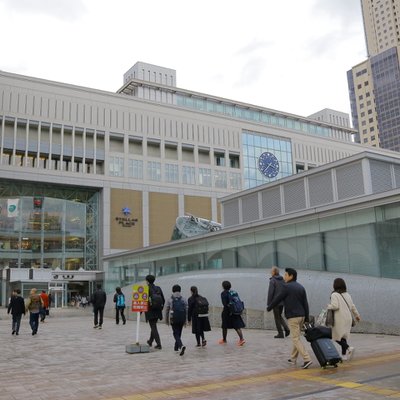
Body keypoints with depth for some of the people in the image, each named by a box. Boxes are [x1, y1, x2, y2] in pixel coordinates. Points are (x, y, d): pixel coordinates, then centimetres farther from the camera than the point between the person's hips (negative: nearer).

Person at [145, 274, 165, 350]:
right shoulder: (158, 288, 6)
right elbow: (163, 300, 9)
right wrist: (161, 308, 20)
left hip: (150, 311, -6)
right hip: (158, 311, 6)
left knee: (153, 327, -1)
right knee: (153, 326, 21)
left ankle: (158, 344, -7)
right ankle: (150, 341, 35)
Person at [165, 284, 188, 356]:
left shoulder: (169, 300, 1)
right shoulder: (184, 300, 6)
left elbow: (167, 311, 5)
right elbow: (186, 310, 6)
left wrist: (166, 320, 17)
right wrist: (185, 321, 13)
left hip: (173, 319, -3)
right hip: (182, 319, 3)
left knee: (176, 334, -2)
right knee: (179, 334, 18)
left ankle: (181, 346, -25)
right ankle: (176, 347, 30)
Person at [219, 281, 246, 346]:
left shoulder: (223, 293, -9)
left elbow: (225, 303, -19)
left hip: (227, 311, -5)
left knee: (225, 326, 12)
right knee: (237, 326, 1)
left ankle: (224, 340, 25)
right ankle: (241, 339, -13)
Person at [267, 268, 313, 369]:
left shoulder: (287, 287, -10)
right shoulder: (301, 287, 11)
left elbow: (277, 299, -4)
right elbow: (305, 304, 10)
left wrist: (268, 308, 11)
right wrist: (306, 318, 12)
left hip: (292, 317, -8)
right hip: (301, 316, 8)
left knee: (296, 339, -5)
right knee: (296, 337, 17)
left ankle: (307, 359, -14)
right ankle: (293, 358, 26)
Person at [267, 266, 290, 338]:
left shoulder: (272, 280, -13)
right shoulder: (283, 280, 7)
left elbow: (270, 292, -15)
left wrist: (268, 303, -9)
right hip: (282, 302, 6)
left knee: (277, 317, 5)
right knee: (279, 316, 21)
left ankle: (280, 333, 7)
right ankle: (286, 328, 5)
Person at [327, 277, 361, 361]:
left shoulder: (334, 295, -10)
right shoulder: (347, 295, 11)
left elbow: (335, 306, -21)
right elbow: (352, 307, 19)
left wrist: (329, 306, -1)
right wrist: (357, 315, 32)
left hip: (340, 319, -7)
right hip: (348, 319, 7)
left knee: (337, 336, 0)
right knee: (343, 336, 15)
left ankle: (348, 348, -18)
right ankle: (344, 355, 16)